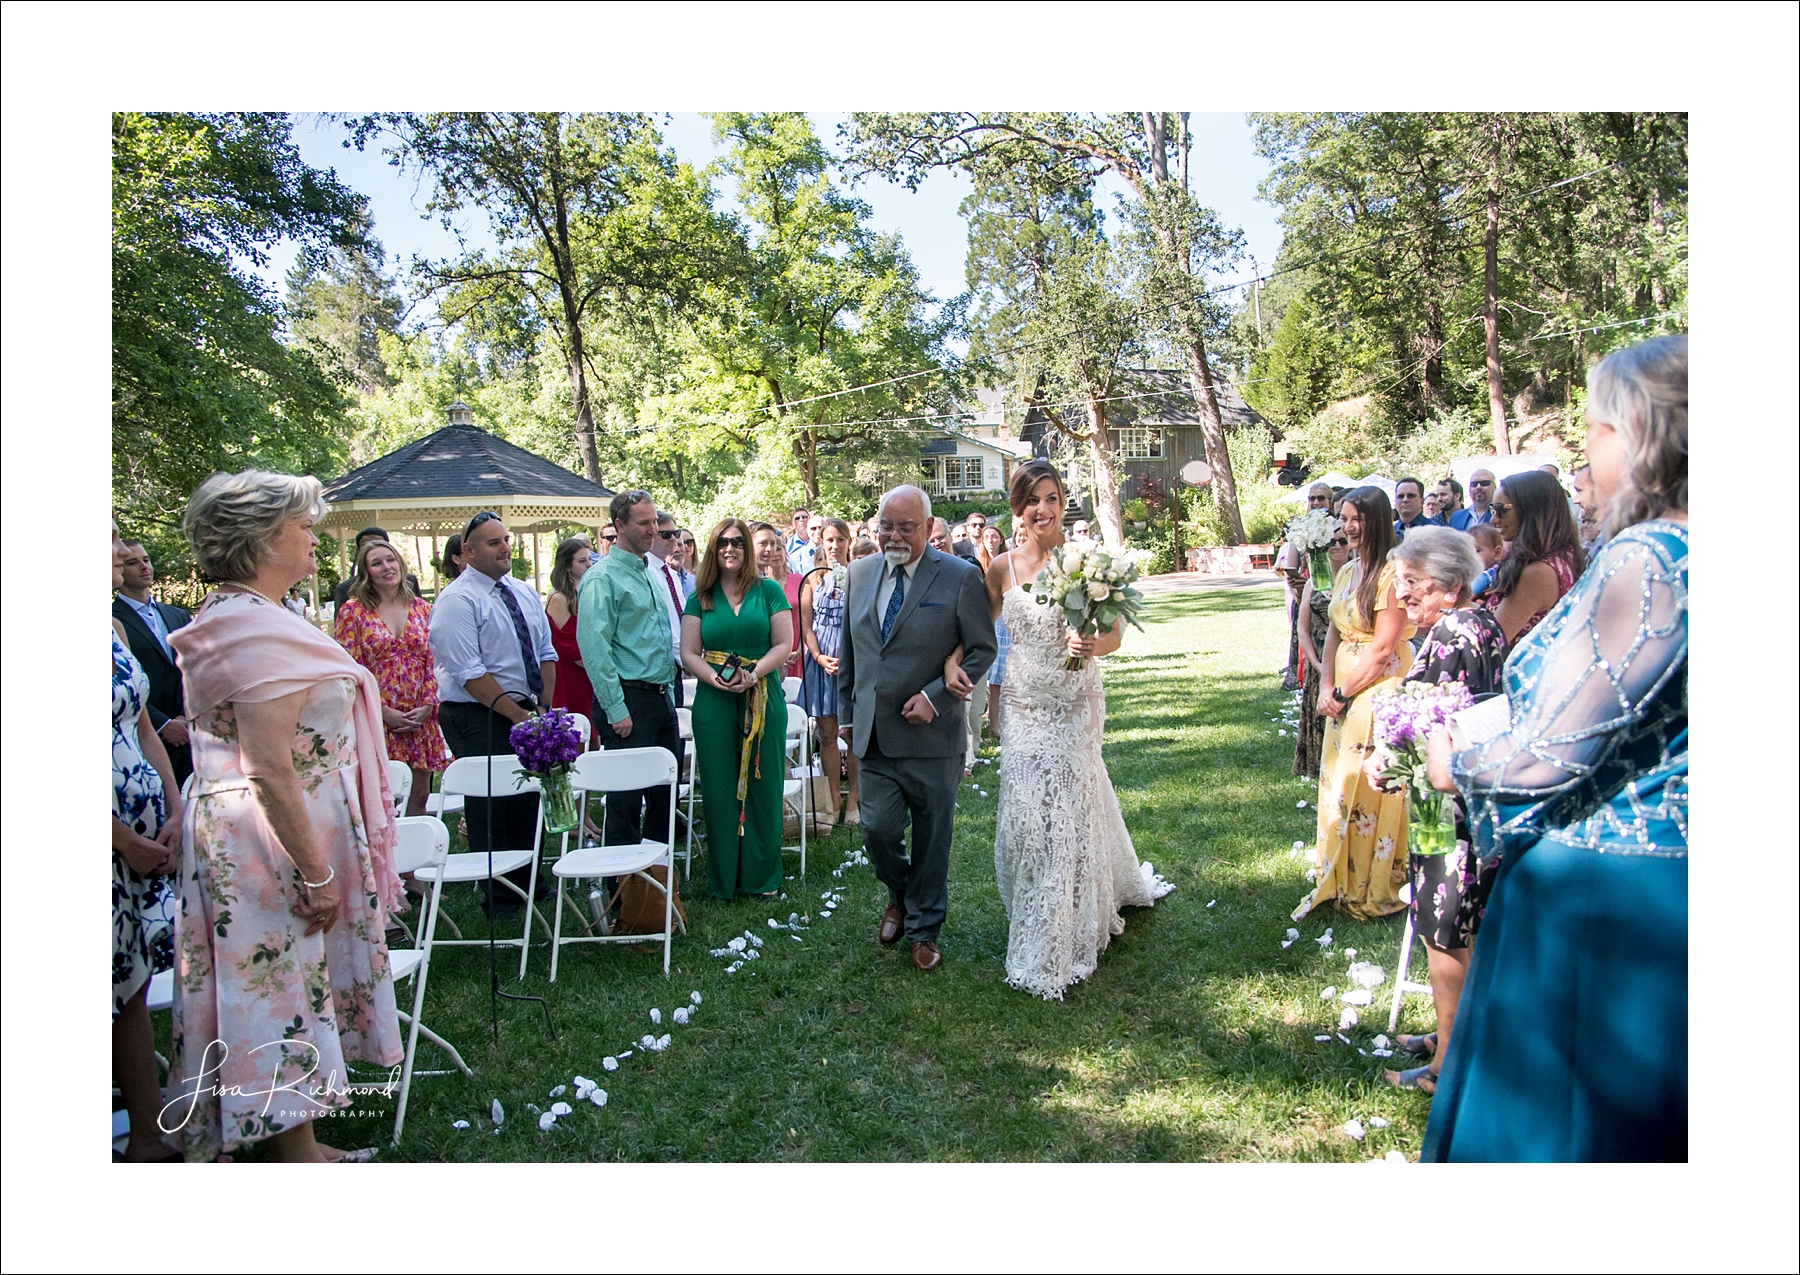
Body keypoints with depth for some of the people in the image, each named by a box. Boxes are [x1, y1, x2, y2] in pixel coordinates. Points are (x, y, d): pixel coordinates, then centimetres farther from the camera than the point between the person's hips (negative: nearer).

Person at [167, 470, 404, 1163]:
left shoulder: (226, 619, 11)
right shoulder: (259, 632, -22)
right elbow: (269, 769, -26)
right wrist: (315, 871, -21)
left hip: (242, 833, 10)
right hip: (275, 840, -10)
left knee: (279, 990, 17)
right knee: (285, 996, 1)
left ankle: (300, 1146, 30)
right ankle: (296, 1156, 15)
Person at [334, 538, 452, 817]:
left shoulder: (422, 608, 9)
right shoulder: (353, 611, -1)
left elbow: (434, 663, 9)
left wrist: (427, 705, -4)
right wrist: (384, 711, -11)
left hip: (420, 720, 3)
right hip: (376, 721, -3)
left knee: (419, 796, 8)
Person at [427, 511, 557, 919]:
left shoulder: (525, 593, 11)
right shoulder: (456, 601, -12)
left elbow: (545, 653, 14)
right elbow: (470, 674, -18)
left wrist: (544, 707, 1)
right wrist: (518, 715, -18)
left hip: (530, 715, 7)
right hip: (479, 720, -7)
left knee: (530, 801, 13)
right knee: (490, 808, 1)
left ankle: (529, 882, 29)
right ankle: (498, 899, 14)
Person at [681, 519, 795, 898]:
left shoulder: (769, 590, 4)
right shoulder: (700, 598, 9)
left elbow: (784, 645, -2)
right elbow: (689, 653, 4)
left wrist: (753, 674, -17)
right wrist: (716, 678, -15)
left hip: (763, 700, -1)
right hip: (714, 702, 1)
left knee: (763, 786, 4)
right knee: (719, 790, 5)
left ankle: (763, 876, 17)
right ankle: (723, 878, 17)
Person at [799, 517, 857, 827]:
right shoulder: (814, 579, 8)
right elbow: (806, 624, 5)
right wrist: (819, 657, -9)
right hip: (822, 660, 2)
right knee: (827, 733, 4)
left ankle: (854, 801, 12)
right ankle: (833, 802, 13)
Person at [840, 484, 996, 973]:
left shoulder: (960, 578, -7)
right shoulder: (859, 573, 7)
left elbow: (982, 650, -5)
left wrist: (936, 696, -15)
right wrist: (848, 712, 15)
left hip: (931, 736, -3)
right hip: (873, 734, 3)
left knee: (932, 838, 9)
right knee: (878, 829, -1)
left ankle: (924, 929, 30)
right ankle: (899, 896, 32)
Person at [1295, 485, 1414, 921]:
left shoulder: (1391, 574, -15)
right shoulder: (1346, 571, 11)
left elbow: (1383, 647, -17)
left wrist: (1345, 693, -11)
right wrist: (1326, 686, -1)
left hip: (1381, 690, -8)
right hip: (1344, 692, 8)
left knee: (1372, 788, 0)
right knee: (1339, 786, 15)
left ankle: (1376, 889, 15)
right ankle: (1341, 880, 29)